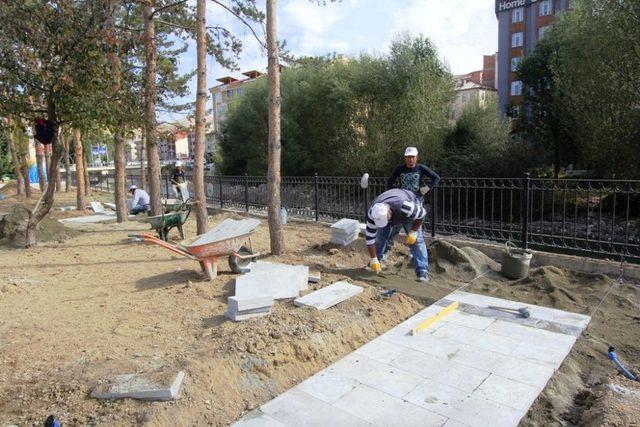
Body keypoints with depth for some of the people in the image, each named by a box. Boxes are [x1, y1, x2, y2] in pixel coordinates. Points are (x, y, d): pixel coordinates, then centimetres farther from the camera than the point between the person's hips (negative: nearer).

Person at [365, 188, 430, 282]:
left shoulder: (405, 206, -45)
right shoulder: (373, 214, -35)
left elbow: (422, 214, -25)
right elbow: (370, 238, -29)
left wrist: (413, 232, -27)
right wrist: (374, 260, -27)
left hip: (410, 213, -3)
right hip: (392, 215, 3)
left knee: (416, 240, -15)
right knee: (381, 237, -7)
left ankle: (422, 272, -15)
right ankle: (378, 261, 17)